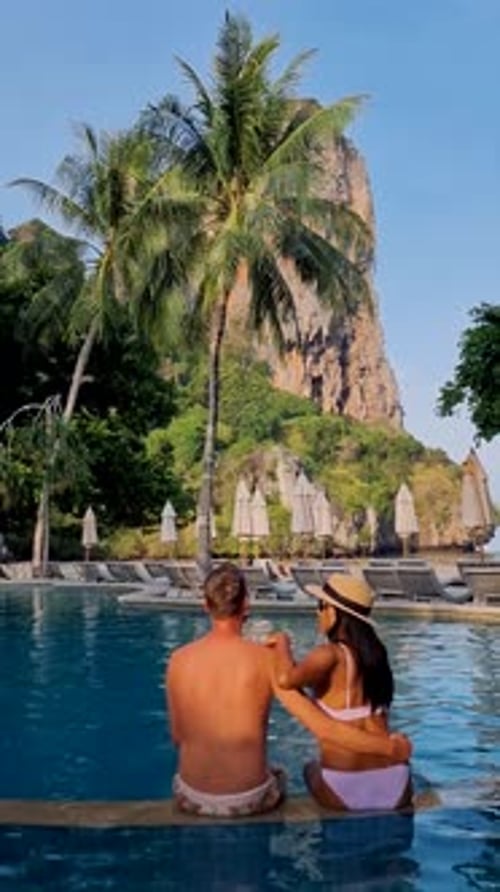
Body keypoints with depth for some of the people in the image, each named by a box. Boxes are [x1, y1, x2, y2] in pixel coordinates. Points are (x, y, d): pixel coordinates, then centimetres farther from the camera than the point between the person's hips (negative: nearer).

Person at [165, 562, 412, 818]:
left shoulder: (178, 660, -8)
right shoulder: (266, 659, -13)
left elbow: (177, 737, 2)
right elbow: (323, 728, -15)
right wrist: (392, 747, -4)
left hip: (192, 798, 1)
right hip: (248, 799, -1)